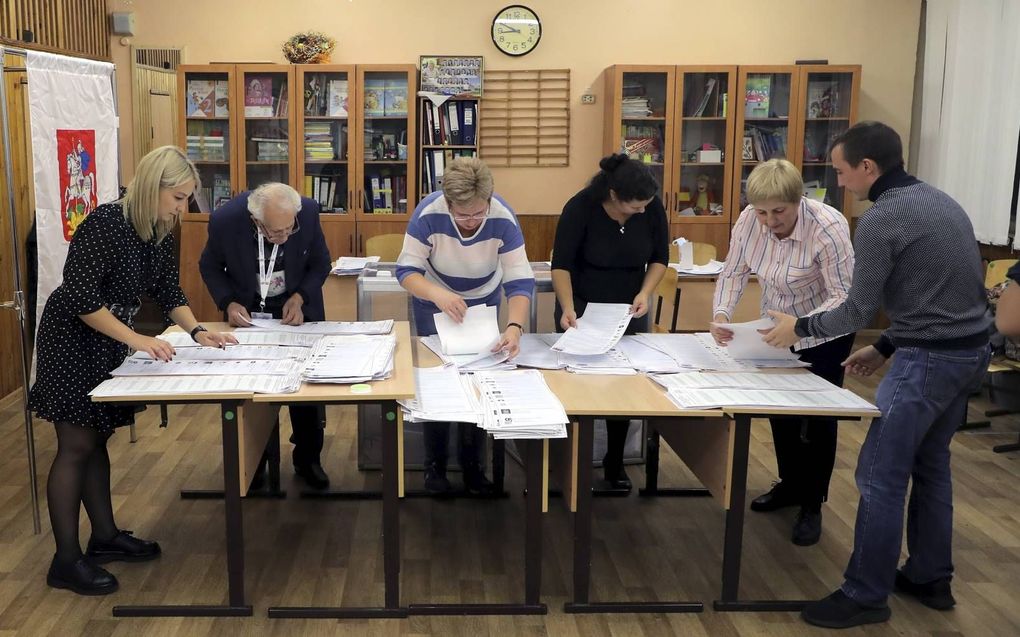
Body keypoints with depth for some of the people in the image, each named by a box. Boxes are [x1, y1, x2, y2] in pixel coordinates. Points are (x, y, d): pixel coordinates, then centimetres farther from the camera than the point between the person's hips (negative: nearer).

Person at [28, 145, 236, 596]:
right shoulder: (105, 224, -25)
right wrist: (136, 339, -28)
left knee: (96, 440, 15)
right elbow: (79, 297, -27)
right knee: (76, 446, -4)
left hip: (108, 343, 8)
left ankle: (105, 537, 26)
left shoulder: (160, 233, 0)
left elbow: (168, 292, 8)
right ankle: (66, 561, 5)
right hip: (73, 341, -8)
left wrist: (197, 331, -8)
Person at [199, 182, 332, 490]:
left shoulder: (309, 212, -26)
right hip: (247, 311, 0)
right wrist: (229, 303, -21)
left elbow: (320, 264, -8)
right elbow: (209, 266, -7)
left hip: (297, 307, 1)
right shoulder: (225, 219, -27)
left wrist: (299, 298, -23)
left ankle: (307, 459, 21)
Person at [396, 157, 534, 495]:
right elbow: (407, 271, -27)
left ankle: (472, 464, 22)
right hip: (433, 305, -1)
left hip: (483, 304, 1)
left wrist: (515, 326, -47)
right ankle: (435, 464, 18)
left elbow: (520, 281, -30)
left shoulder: (503, 219, -30)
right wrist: (439, 295, -46)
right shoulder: (428, 214, -31)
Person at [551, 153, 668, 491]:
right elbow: (561, 263, -18)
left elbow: (660, 258, -1)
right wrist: (567, 308, -30)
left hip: (628, 309, 3)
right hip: (581, 308, -3)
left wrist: (644, 293, -17)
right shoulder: (580, 207, -21)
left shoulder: (653, 208, -13)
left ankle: (615, 463, 18)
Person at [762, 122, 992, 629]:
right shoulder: (940, 201, 13)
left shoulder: (880, 219, -15)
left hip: (929, 359, -10)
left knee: (880, 476, -2)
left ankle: (865, 596, 7)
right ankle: (931, 578, 30)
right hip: (970, 350, 10)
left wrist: (800, 328, 5)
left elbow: (859, 309, -11)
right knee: (930, 466, 20)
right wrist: (886, 347, 20)